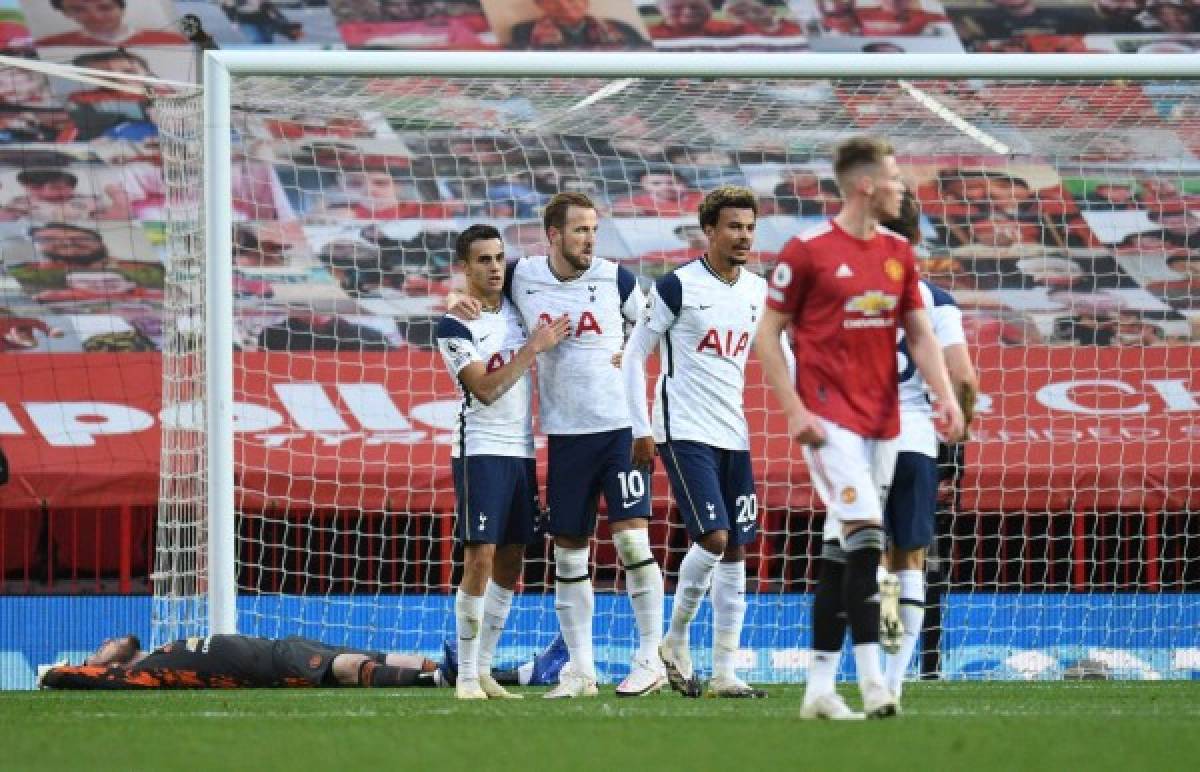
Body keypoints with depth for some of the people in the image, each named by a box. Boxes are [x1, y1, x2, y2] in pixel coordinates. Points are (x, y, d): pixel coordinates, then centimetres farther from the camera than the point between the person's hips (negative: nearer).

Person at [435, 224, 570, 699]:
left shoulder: (518, 305, 10)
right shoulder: (455, 326, -9)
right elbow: (486, 389, -17)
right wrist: (534, 347, -19)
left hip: (522, 449, 7)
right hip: (482, 450, -7)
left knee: (510, 563, 8)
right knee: (480, 558, -12)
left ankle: (484, 669, 15)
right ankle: (466, 677, -8)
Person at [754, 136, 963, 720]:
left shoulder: (898, 254, 11)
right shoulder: (807, 251, -7)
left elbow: (919, 333, 13)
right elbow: (767, 336, -3)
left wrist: (945, 396, -2)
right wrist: (794, 411, -11)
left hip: (882, 421, 6)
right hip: (830, 418, -6)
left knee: (841, 552, 8)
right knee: (864, 534, -19)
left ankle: (819, 688, 11)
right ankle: (871, 681, -22)